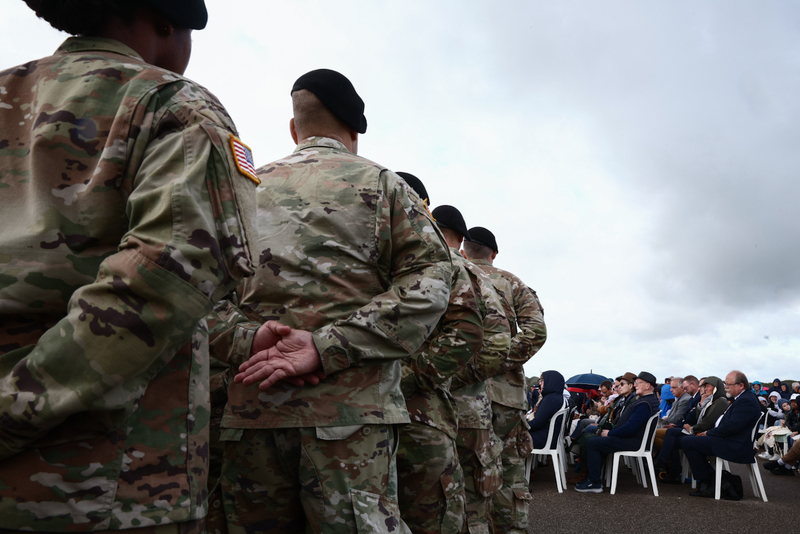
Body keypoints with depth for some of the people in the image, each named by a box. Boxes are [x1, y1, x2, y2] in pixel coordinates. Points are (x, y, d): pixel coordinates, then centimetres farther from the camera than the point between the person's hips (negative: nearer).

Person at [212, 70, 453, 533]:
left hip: (250, 408, 4)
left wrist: (244, 337, -4)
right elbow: (429, 282, -5)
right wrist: (326, 346, -11)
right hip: (351, 408, -3)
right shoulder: (381, 184, 8)